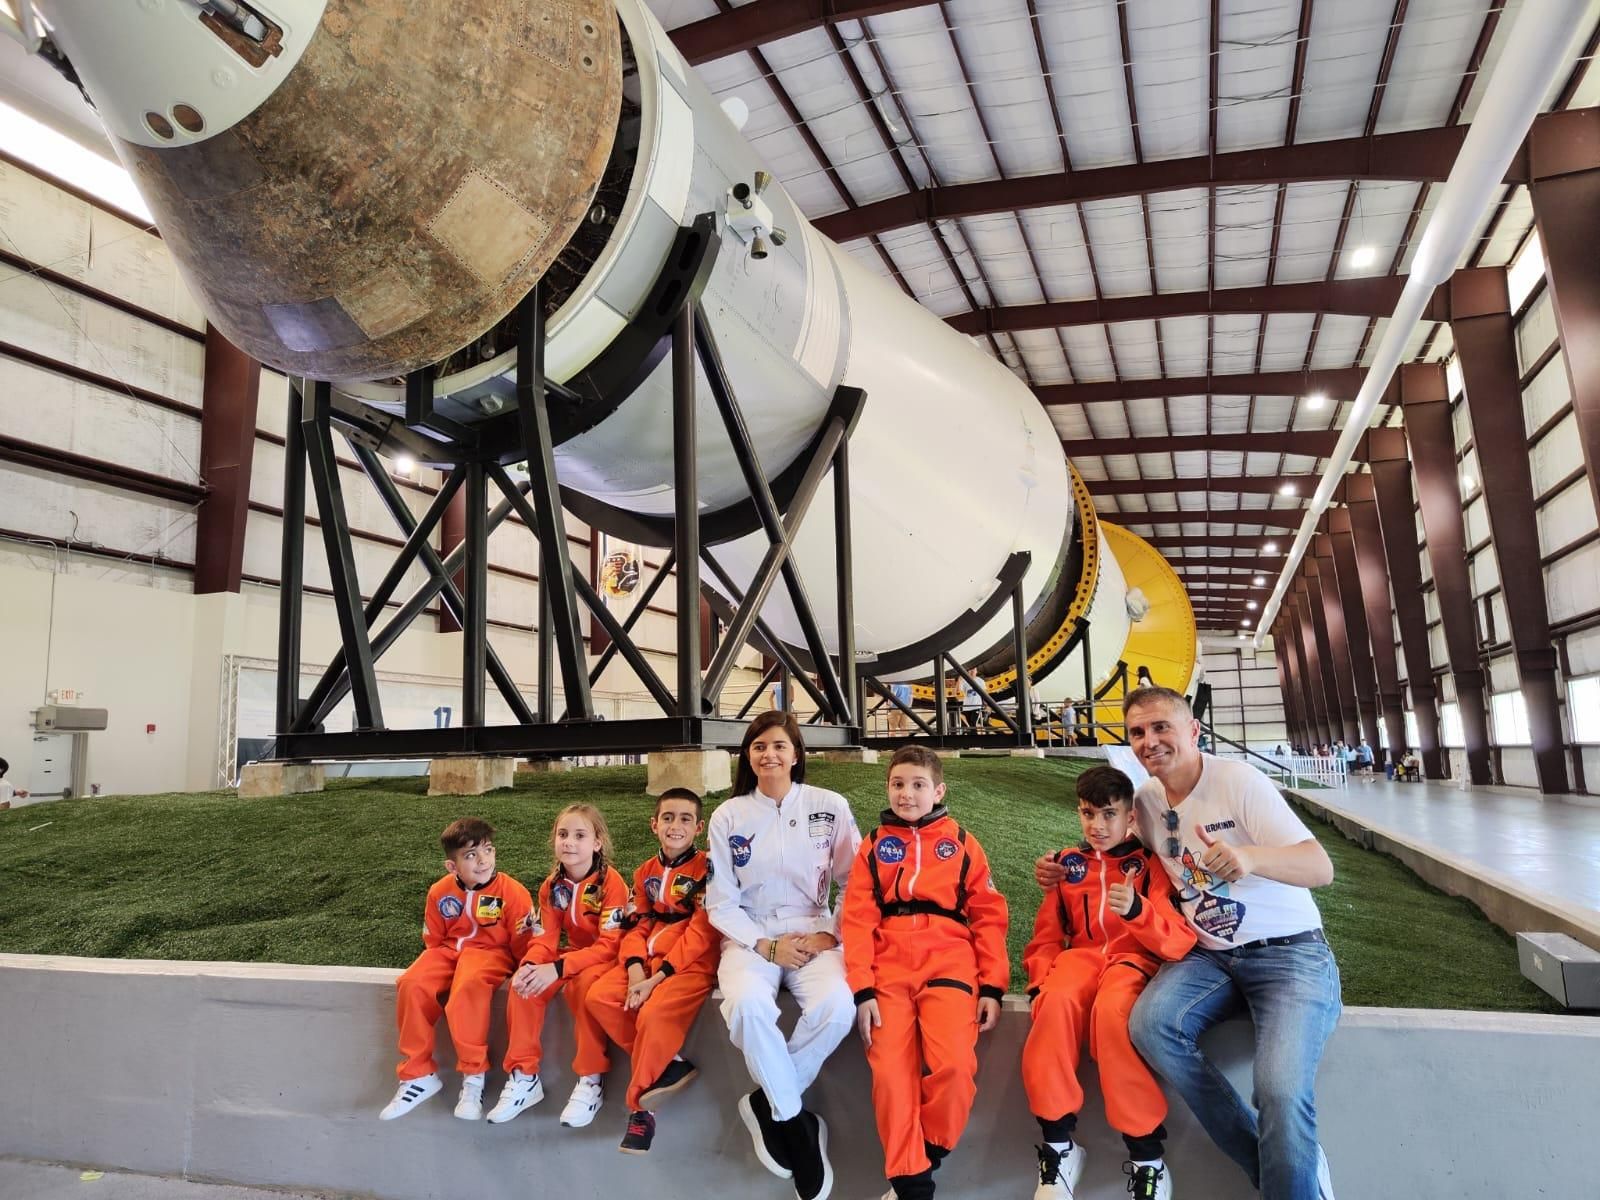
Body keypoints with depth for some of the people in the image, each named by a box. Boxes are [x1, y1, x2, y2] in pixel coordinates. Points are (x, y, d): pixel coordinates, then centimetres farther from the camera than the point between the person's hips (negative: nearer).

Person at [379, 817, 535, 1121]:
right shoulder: (440, 892, 0)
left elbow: (522, 942, -6)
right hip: (448, 950, 5)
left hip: (491, 951, -5)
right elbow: (433, 939, 13)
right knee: (412, 985, -23)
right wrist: (436, 968, 1)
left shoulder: (512, 891, -13)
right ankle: (418, 1074, -7)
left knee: (468, 987, -37)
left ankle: (473, 1076, -20)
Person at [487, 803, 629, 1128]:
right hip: (566, 956, 6)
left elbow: (608, 945, -24)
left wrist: (558, 969, -34)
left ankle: (590, 1081, -19)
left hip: (603, 960, -6)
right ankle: (524, 1077, -6)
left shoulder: (611, 882, -20)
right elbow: (545, 938, -3)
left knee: (583, 984, -35)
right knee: (523, 985, -19)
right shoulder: (551, 886, -1)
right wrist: (530, 965, -27)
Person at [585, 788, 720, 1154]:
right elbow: (637, 926, 8)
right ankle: (667, 1065, -4)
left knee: (654, 1014, -30)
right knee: (599, 998, -15)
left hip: (692, 962, -7)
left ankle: (640, 1103, -5)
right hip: (648, 960, 7)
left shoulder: (707, 868, -7)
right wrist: (635, 969, -12)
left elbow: (700, 934, -13)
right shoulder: (645, 872, 13)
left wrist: (658, 976, -19)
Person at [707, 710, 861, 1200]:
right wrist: (767, 946, -12)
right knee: (748, 1005, -33)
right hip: (750, 937, 0)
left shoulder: (830, 807, -1)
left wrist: (829, 935, -10)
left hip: (814, 934, 0)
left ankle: (766, 1103, -6)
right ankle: (795, 1123, -10)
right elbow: (720, 903, 1)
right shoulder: (728, 816, 2)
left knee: (836, 1008, -32)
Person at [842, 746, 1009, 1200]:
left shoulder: (962, 843, 11)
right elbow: (857, 918, 5)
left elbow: (989, 915, 8)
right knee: (890, 1072, -13)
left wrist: (992, 986, -2)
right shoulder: (873, 845, 12)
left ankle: (927, 1156, 6)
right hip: (889, 967, 1)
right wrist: (862, 989, -7)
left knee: (954, 1065, -20)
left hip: (949, 962, -1)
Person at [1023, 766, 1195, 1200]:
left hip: (1135, 956, -2)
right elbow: (1047, 935, 15)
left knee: (1112, 1010, -38)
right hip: (1082, 954, 3)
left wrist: (1137, 910, -25)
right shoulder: (1067, 864, 16)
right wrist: (1041, 979, -6)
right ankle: (1059, 1145, -20)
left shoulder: (1150, 864, 8)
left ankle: (1147, 1158, -22)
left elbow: (1180, 941, -5)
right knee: (1055, 1003, -34)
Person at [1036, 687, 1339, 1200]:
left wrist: (1251, 857, -41)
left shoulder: (1238, 780, -13)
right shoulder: (1146, 800, 4)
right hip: (1211, 956, 5)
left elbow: (1321, 868, -20)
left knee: (1281, 1092, -30)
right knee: (1150, 1023, -25)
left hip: (1290, 954, -5)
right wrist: (1068, 872, 1)